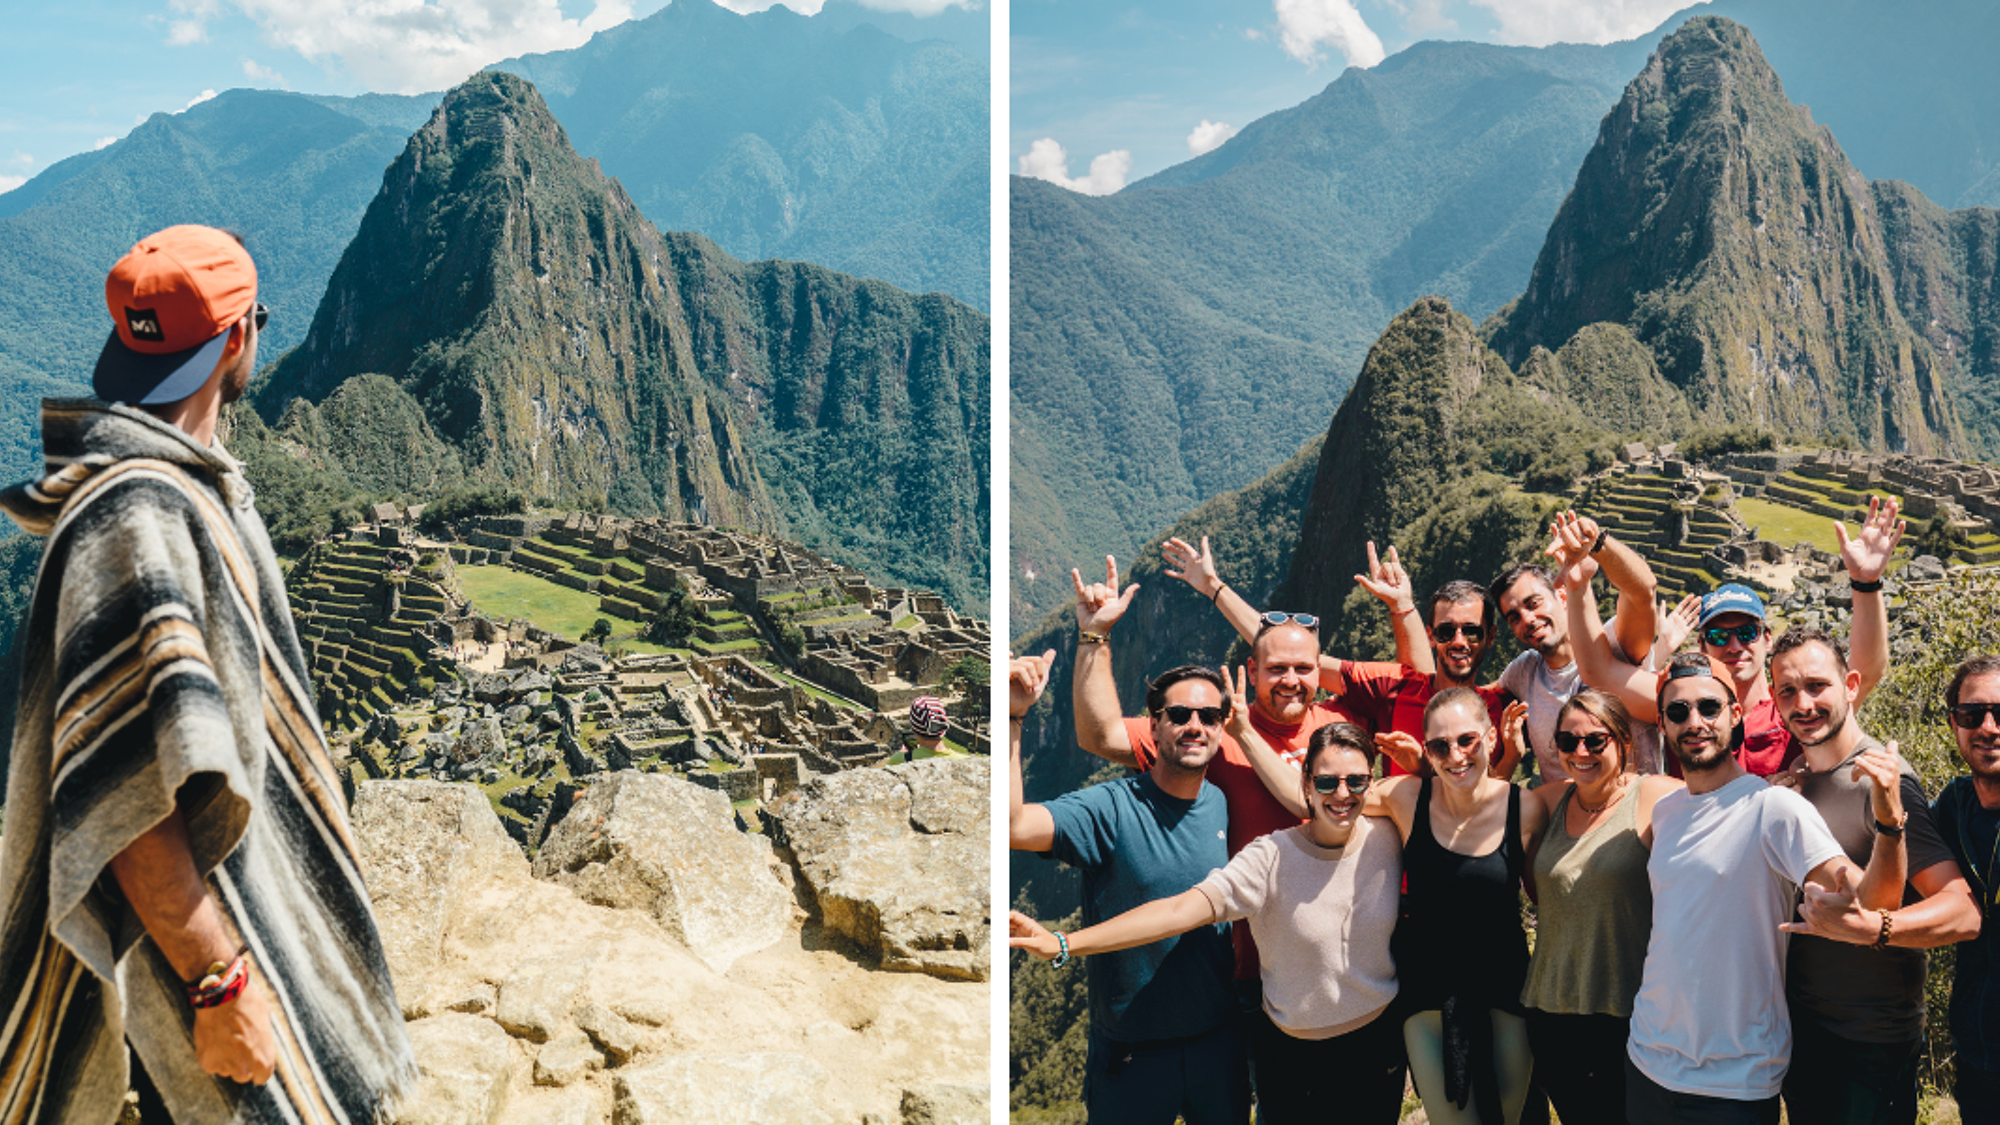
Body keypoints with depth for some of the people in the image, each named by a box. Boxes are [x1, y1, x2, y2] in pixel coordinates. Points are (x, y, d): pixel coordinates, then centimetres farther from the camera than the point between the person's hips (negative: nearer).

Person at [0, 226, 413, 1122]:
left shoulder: (190, 477, 5)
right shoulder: (136, 516, -27)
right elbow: (128, 796, -30)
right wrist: (219, 985, -28)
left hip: (250, 872, 10)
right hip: (189, 910, -10)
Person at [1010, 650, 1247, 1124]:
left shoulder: (1224, 805, -1)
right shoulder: (1112, 808, -17)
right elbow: (1013, 826, -34)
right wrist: (1012, 716, -41)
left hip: (1218, 1039, 5)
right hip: (1130, 1048, -4)